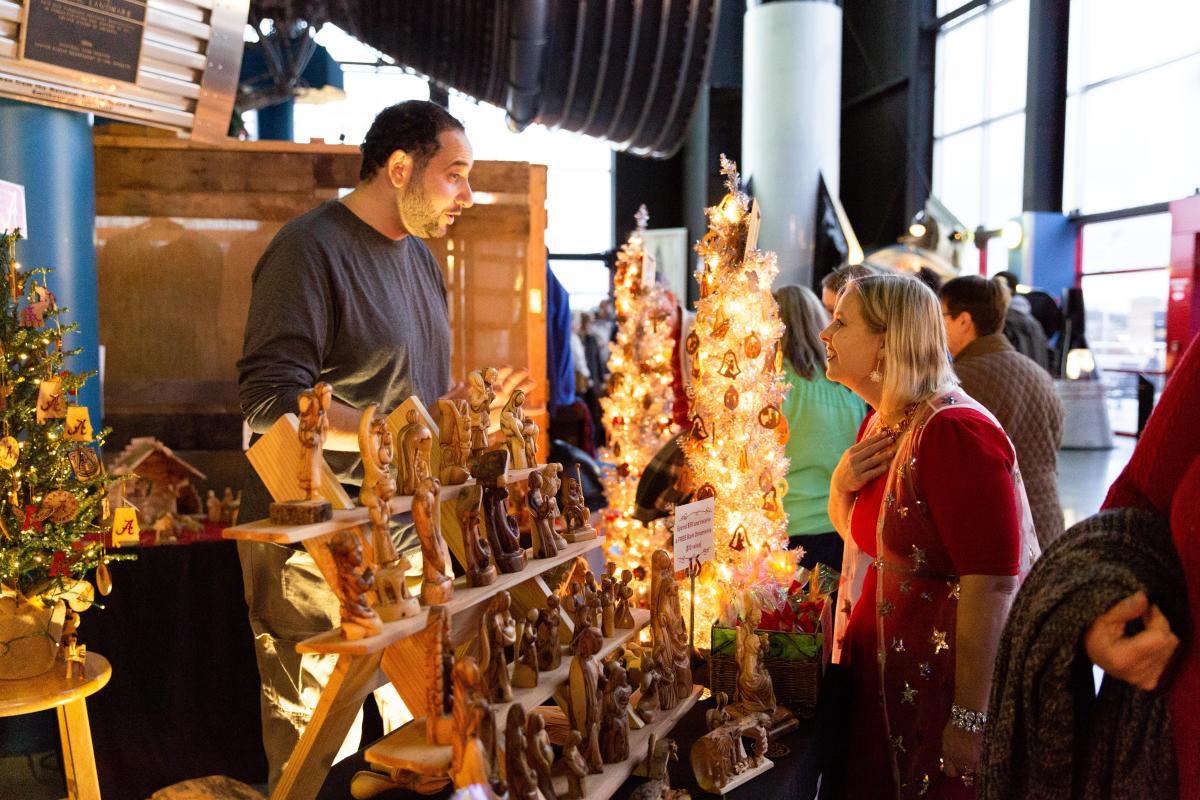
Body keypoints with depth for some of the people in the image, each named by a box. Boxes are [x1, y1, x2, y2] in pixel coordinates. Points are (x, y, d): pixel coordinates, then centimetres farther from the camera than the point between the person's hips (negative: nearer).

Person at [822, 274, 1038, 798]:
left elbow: (991, 584, -26)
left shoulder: (953, 430, -23)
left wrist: (971, 718, -25)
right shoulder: (880, 423, 6)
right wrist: (841, 484, -3)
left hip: (945, 690, -8)